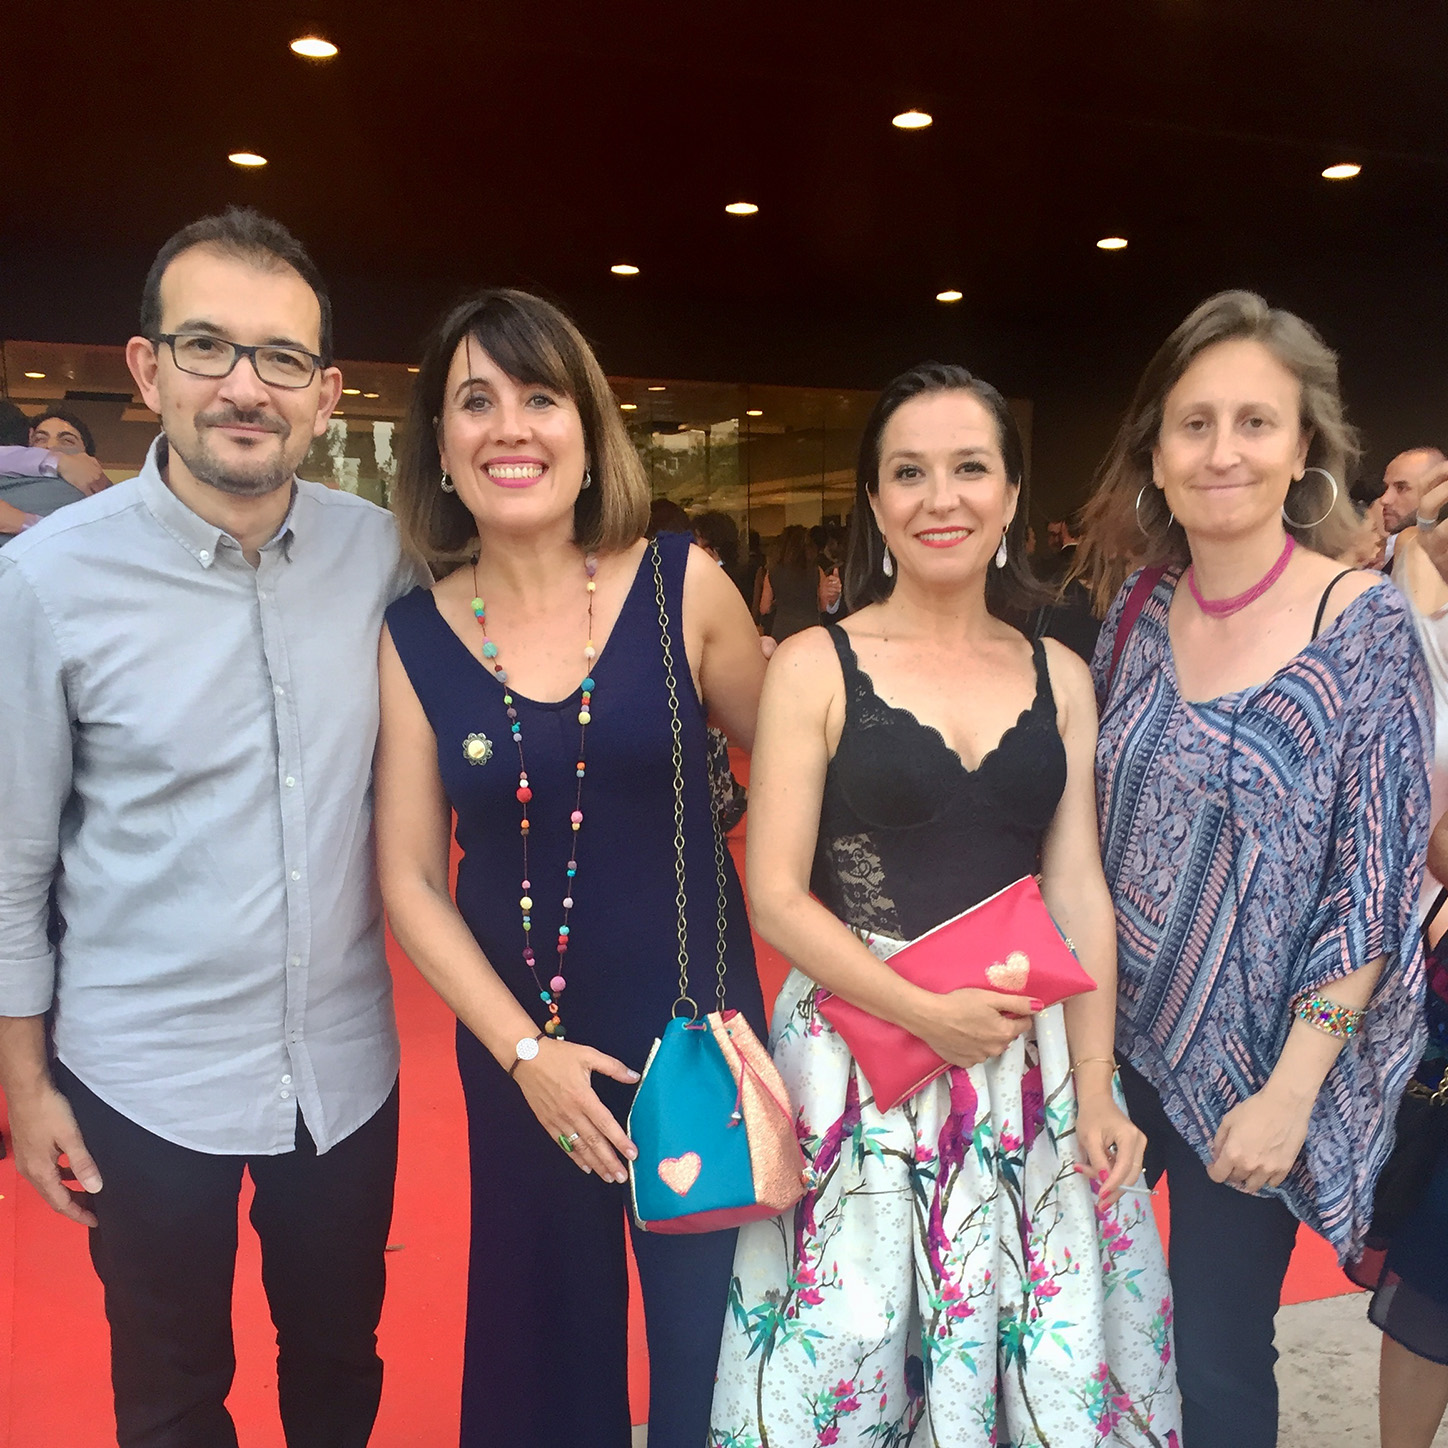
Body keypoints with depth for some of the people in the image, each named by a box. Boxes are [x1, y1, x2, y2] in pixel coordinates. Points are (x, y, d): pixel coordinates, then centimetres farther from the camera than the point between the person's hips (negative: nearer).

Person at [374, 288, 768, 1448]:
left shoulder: (684, 586, -10)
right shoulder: (413, 637, -7)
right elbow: (411, 879, -4)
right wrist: (523, 1051, -8)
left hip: (696, 1023, -1)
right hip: (515, 1040, 1)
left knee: (710, 1326, 16)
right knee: (546, 1327, 21)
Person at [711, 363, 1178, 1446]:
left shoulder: (1060, 678, 5)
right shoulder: (816, 667, -6)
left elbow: (1079, 893, 5)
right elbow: (777, 897, -8)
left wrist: (1094, 1088, -3)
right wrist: (929, 1014, -15)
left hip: (1030, 1052, 4)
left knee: (1054, 1351, 13)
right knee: (855, 1338, 5)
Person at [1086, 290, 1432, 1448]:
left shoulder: (1365, 625, -14)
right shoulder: (1135, 615, -1)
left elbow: (1375, 884, -14)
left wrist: (1289, 1090, -16)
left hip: (1255, 1067, -4)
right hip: (1114, 1038, 4)